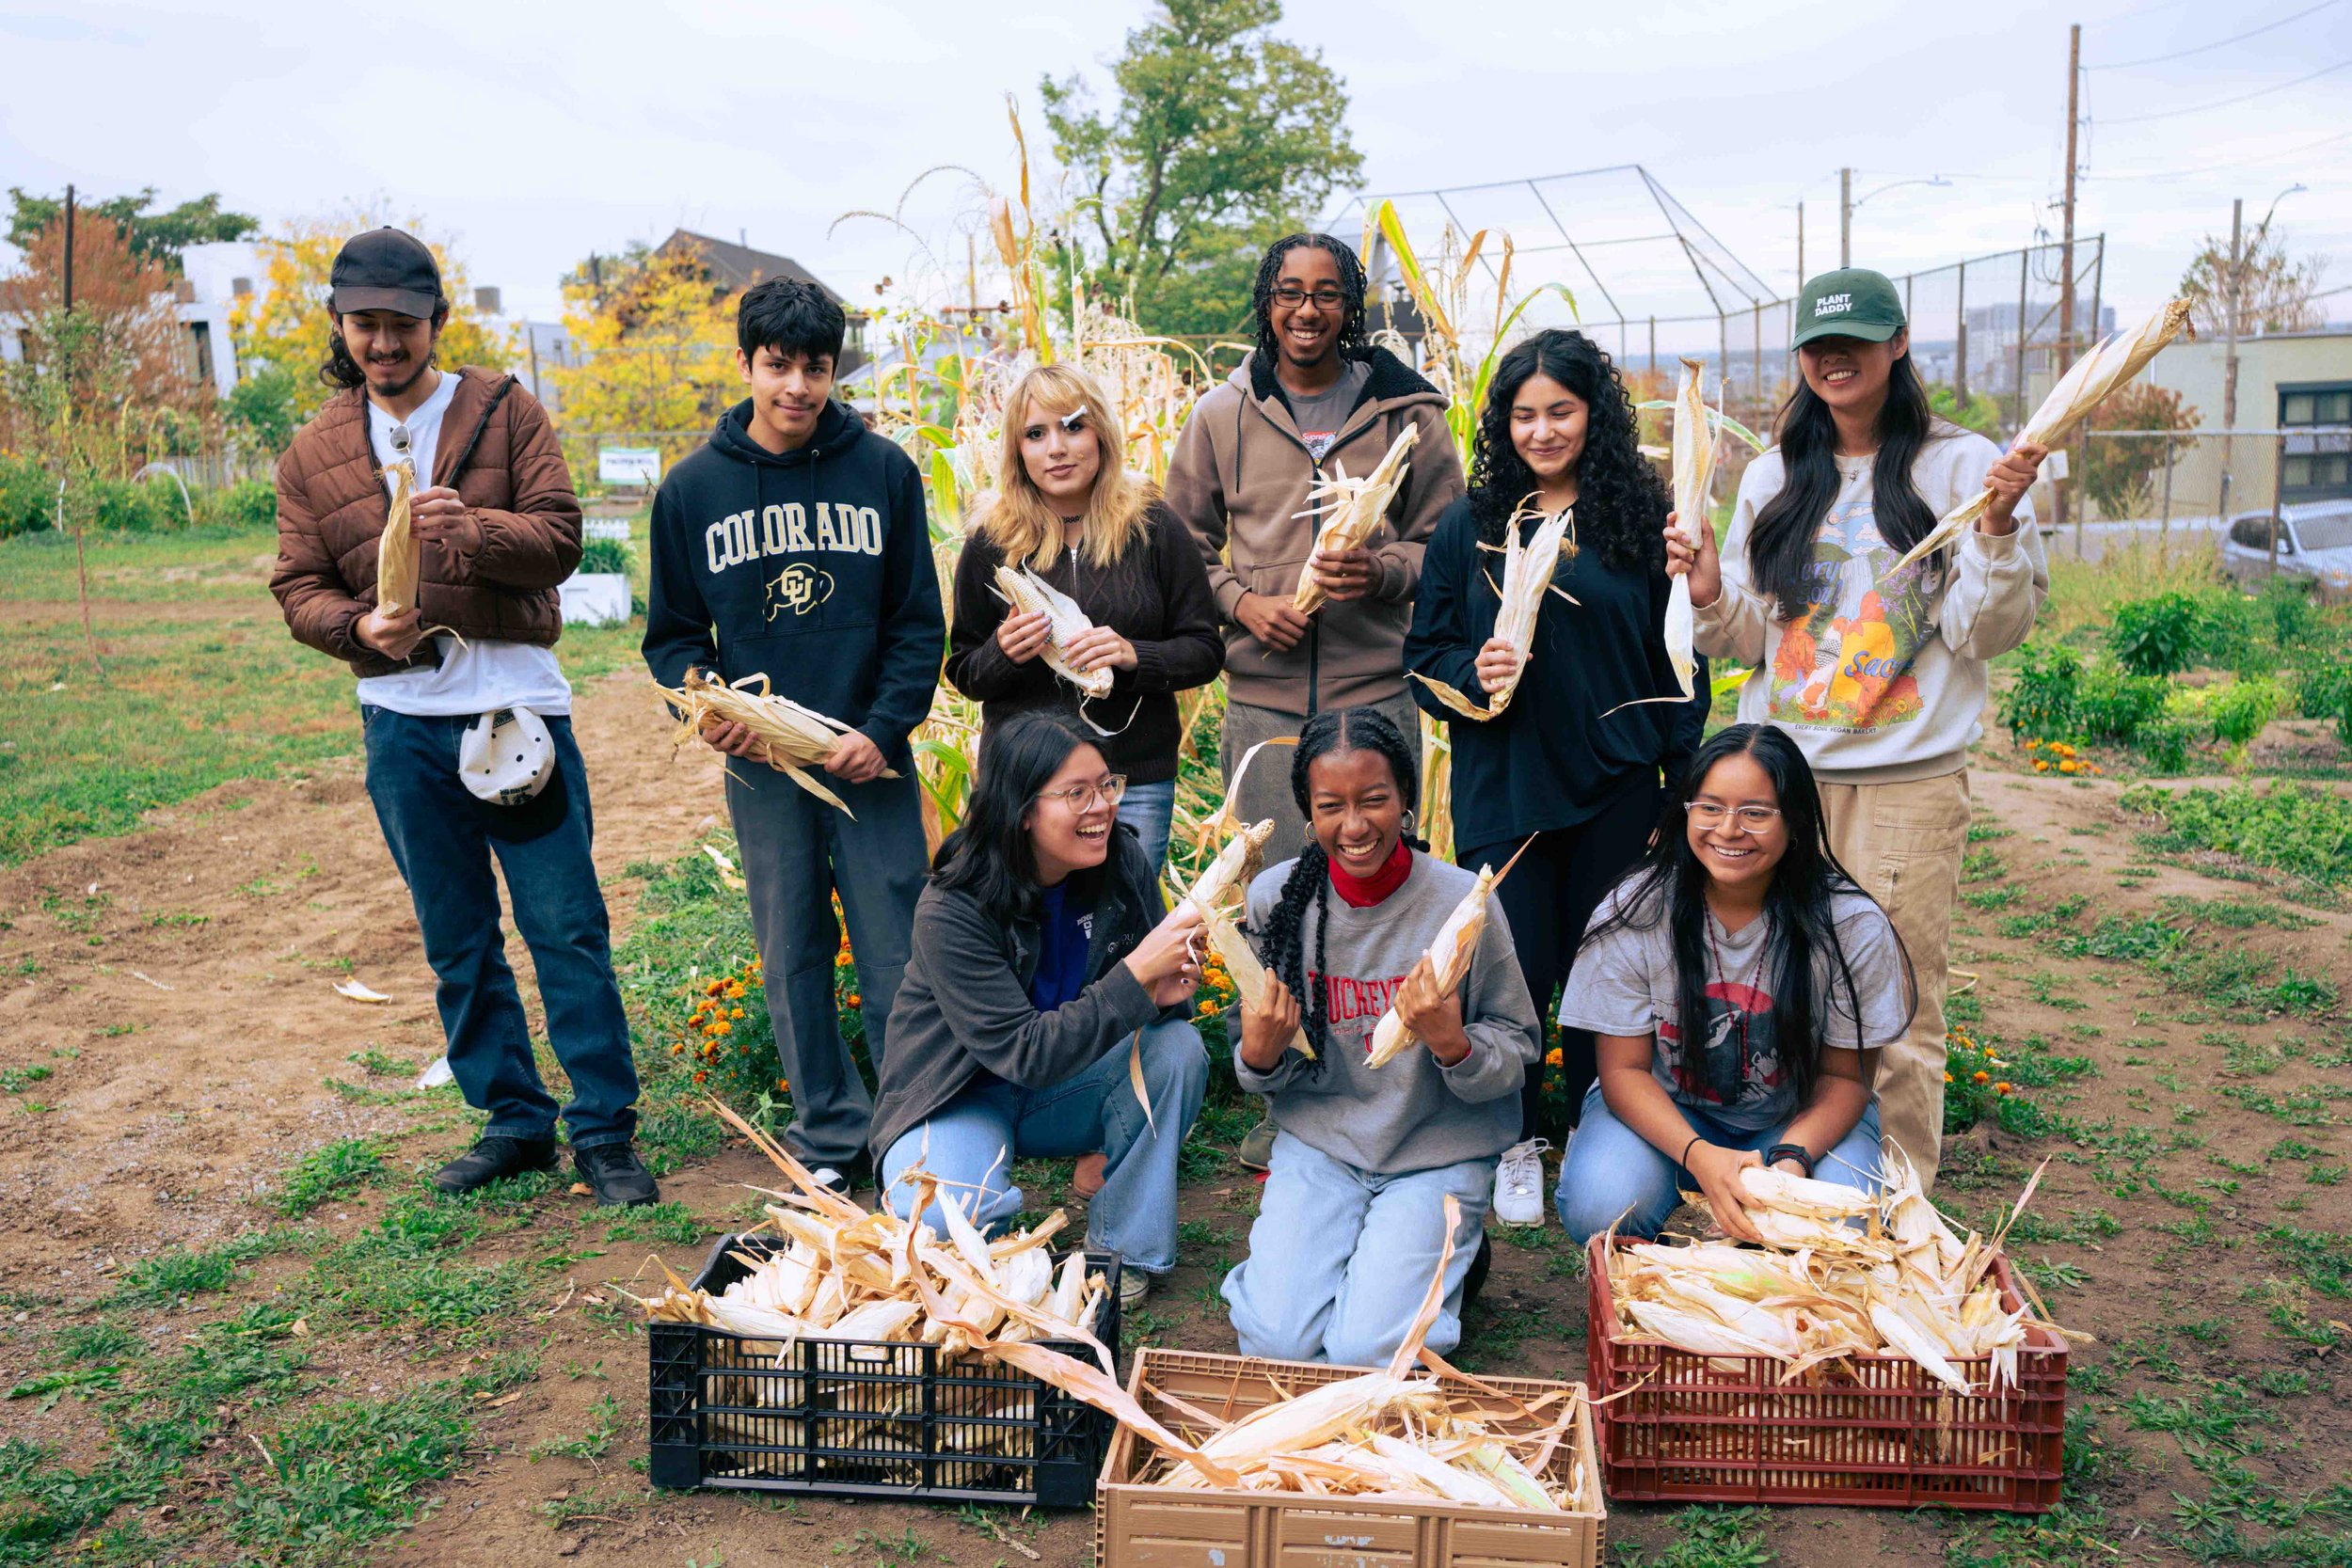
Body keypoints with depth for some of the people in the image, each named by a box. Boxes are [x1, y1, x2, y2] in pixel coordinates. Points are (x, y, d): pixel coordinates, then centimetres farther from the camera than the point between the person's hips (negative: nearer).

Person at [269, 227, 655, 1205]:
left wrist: (472, 528, -25)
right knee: (457, 942, 11)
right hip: (402, 721, 3)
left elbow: (560, 536, -6)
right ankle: (513, 1121, 24)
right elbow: (298, 585, 8)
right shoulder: (315, 452, 9)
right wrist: (358, 626, -13)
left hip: (516, 700, -3)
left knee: (567, 926, -2)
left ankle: (604, 1130, 9)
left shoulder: (505, 413, 2)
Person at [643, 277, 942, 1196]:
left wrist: (883, 730, -10)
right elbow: (672, 634, 9)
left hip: (871, 758, -1)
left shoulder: (884, 472, 1)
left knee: (896, 954, 2)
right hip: (761, 763, 1)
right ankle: (830, 1136, 23)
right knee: (792, 958, 9)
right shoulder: (694, 488, 3)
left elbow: (918, 623, 2)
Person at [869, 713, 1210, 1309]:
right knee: (944, 1220, -34)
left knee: (1177, 1046, -24)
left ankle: (1121, 1247, -6)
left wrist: (1166, 990, -27)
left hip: (1066, 1089, 5)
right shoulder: (951, 913, -28)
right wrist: (1136, 974, -39)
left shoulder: (1124, 862, -14)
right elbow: (1026, 1055, -30)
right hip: (963, 1097, -4)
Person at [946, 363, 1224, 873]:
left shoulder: (1153, 529, 1)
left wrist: (1132, 655, -16)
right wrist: (1004, 655, -13)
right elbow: (964, 674, 8)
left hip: (1137, 782, 0)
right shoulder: (991, 543, 2)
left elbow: (1206, 650, 2)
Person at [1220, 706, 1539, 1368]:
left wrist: (1453, 1044, -28)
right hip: (1319, 1140, 2)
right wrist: (1258, 1056, -20)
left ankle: (1450, 1254, 13)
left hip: (1439, 1152, -2)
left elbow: (1518, 1050, -6)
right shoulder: (1275, 898, -6)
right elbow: (1263, 1065, 5)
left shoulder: (1463, 901, -14)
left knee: (1369, 1352, -16)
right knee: (1275, 1339, -15)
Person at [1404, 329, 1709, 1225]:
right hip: (1502, 787, 0)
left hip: (1617, 788, 0)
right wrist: (1472, 673, -14)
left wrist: (1683, 779, 1)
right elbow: (1424, 654, 7)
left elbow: (1677, 658, 5)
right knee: (1513, 971, 2)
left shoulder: (1641, 518, 3)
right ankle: (1518, 1144, 22)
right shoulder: (1469, 525, 5)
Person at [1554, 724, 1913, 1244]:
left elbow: (1844, 1076, -6)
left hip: (1799, 1118, 1)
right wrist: (1698, 1155, -31)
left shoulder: (1853, 927, -15)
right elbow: (1624, 1069, -12)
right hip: (1663, 1109, 0)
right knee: (1601, 1208, -30)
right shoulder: (1632, 914, -16)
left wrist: (1792, 1157, -28)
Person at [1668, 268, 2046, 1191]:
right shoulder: (1776, 475, 12)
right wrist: (1710, 596, -6)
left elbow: (1988, 631, -3)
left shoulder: (1963, 464, 1)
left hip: (1908, 780, -3)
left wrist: (1999, 527, -17)